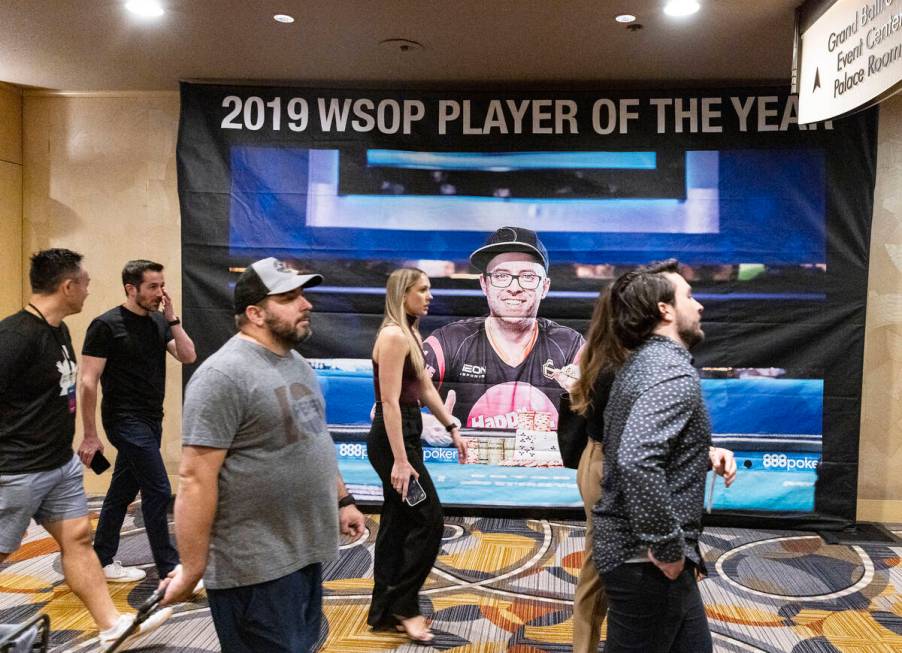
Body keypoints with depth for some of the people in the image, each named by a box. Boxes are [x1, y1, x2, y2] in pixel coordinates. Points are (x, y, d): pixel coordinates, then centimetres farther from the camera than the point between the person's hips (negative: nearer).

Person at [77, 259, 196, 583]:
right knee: (158, 491, -7)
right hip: (126, 421, -7)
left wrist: (172, 319, -10)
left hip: (151, 421, 7)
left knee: (122, 492, 15)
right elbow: (88, 382, -12)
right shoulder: (106, 325, -12)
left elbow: (188, 356, -2)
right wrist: (90, 436, -13)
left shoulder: (159, 322, 7)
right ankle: (169, 568, 5)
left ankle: (102, 562, 29)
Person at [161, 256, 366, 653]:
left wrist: (342, 500, 18)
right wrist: (191, 570, -19)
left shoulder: (295, 363, 10)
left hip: (304, 554, 9)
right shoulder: (224, 375, -19)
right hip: (257, 568, -9)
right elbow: (195, 479, -21)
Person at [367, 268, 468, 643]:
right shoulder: (393, 336, -17)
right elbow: (390, 402, -22)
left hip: (405, 436, 10)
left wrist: (452, 429, 14)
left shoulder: (410, 334, 13)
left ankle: (384, 612, 24)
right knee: (429, 521, -3)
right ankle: (402, 605, 11)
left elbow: (425, 389, 17)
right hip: (392, 439, -10)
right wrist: (399, 460, -24)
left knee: (398, 523, 14)